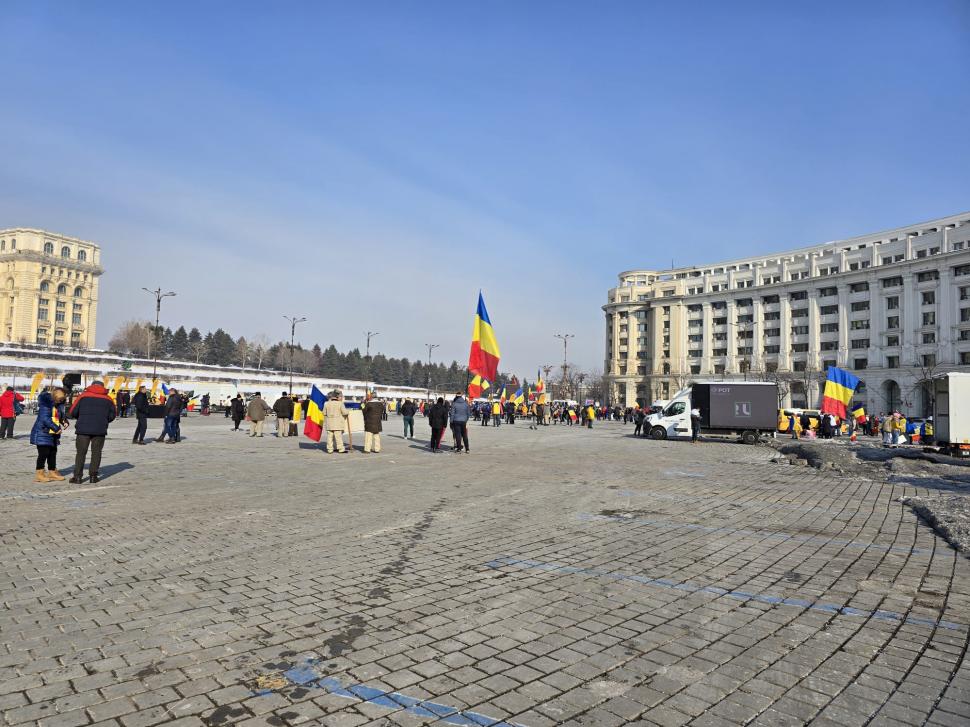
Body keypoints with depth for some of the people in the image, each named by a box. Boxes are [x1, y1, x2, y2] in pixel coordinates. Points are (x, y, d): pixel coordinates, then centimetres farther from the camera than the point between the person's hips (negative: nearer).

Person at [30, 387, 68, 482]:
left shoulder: (58, 404, 8)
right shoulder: (46, 403, -18)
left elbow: (60, 416, 17)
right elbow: (45, 418, -25)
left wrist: (64, 421, -5)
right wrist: (56, 428, -25)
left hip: (52, 433, 9)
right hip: (42, 432, -9)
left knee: (53, 452, 13)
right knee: (43, 453, -8)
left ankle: (52, 472, 22)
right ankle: (39, 474, 0)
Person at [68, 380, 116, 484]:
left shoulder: (83, 396, 2)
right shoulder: (108, 399, 6)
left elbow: (73, 412, 2)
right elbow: (112, 415, 9)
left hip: (83, 429, -1)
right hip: (100, 430, 1)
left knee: (81, 453, 5)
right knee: (96, 452, 9)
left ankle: (77, 476, 3)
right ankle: (93, 476, 8)